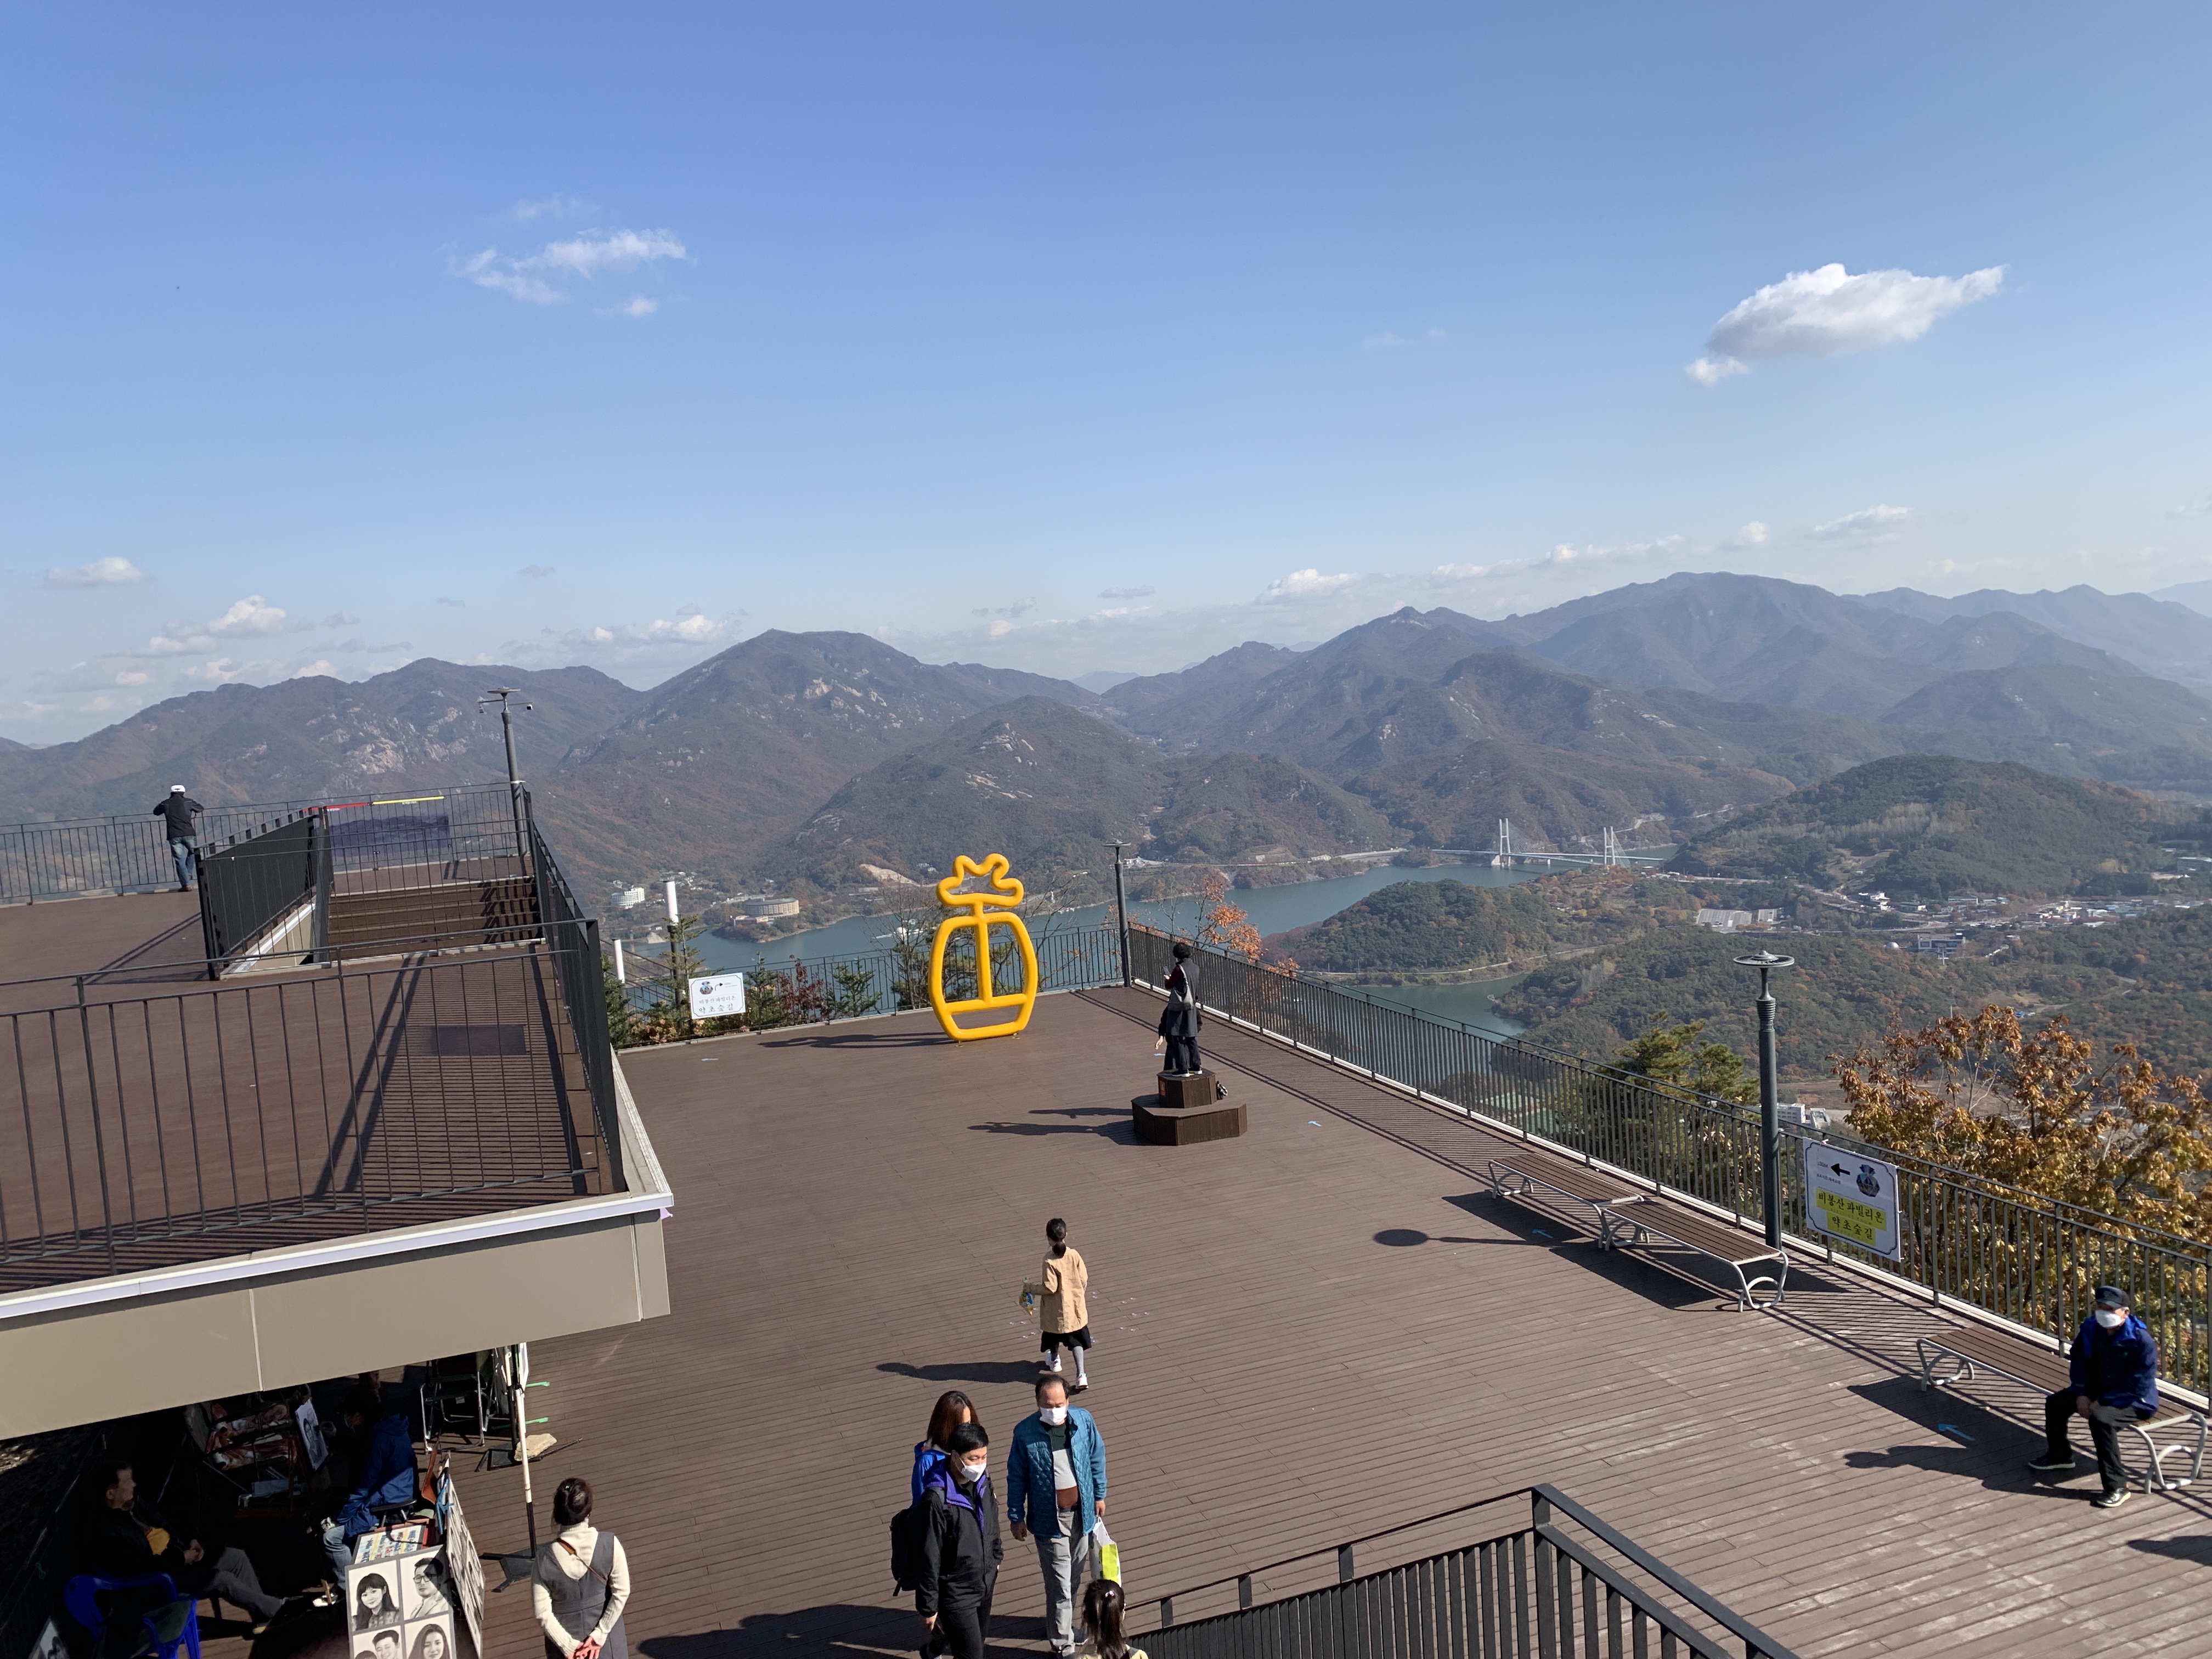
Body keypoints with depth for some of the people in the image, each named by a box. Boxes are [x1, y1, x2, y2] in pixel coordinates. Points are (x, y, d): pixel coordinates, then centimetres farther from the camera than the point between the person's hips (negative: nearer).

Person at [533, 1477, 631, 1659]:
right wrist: (599, 1635, -8)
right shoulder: (610, 1544, -21)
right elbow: (621, 1593, -16)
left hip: (566, 1637, 0)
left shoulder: (545, 1557, -21)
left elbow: (543, 1614, -17)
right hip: (606, 1637, 0)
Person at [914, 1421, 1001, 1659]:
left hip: (985, 1584, 7)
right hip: (956, 1593, -7)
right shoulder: (937, 1498, -28)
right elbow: (929, 1557, -21)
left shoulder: (982, 1481, -8)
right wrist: (928, 1607, -14)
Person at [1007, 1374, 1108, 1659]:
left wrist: (1099, 1495, 11)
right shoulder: (1025, 1432, -18)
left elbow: (1097, 1457, 5)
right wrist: (1016, 1517, -1)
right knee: (1060, 1584, -1)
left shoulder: (1083, 1420, -12)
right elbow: (1016, 1477, -6)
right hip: (1049, 1518, -4)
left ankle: (1063, 1622, 43)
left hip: (1081, 1512, 4)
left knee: (1074, 1576, 20)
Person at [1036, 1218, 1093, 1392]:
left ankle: (1054, 1361, 48)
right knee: (1076, 1339, 11)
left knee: (1054, 1335, 24)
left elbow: (1050, 1288, -22)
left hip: (1057, 1308, -3)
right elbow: (1084, 1279, -3)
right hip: (1076, 1306, 3)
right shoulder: (1074, 1255, -10)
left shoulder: (1050, 1260, -23)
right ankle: (1081, 1375, 0)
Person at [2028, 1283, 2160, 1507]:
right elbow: (2080, 1362, 7)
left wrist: (2102, 1402, -25)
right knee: (2056, 1403, -1)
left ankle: (2117, 1486, -23)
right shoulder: (2090, 1329, -6)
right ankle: (2060, 1457, 23)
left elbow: (2139, 1385, -24)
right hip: (2098, 1390, 7)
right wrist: (2081, 1394, -8)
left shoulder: (2142, 1340, -24)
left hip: (2135, 1400, -7)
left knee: (2101, 1418, -33)